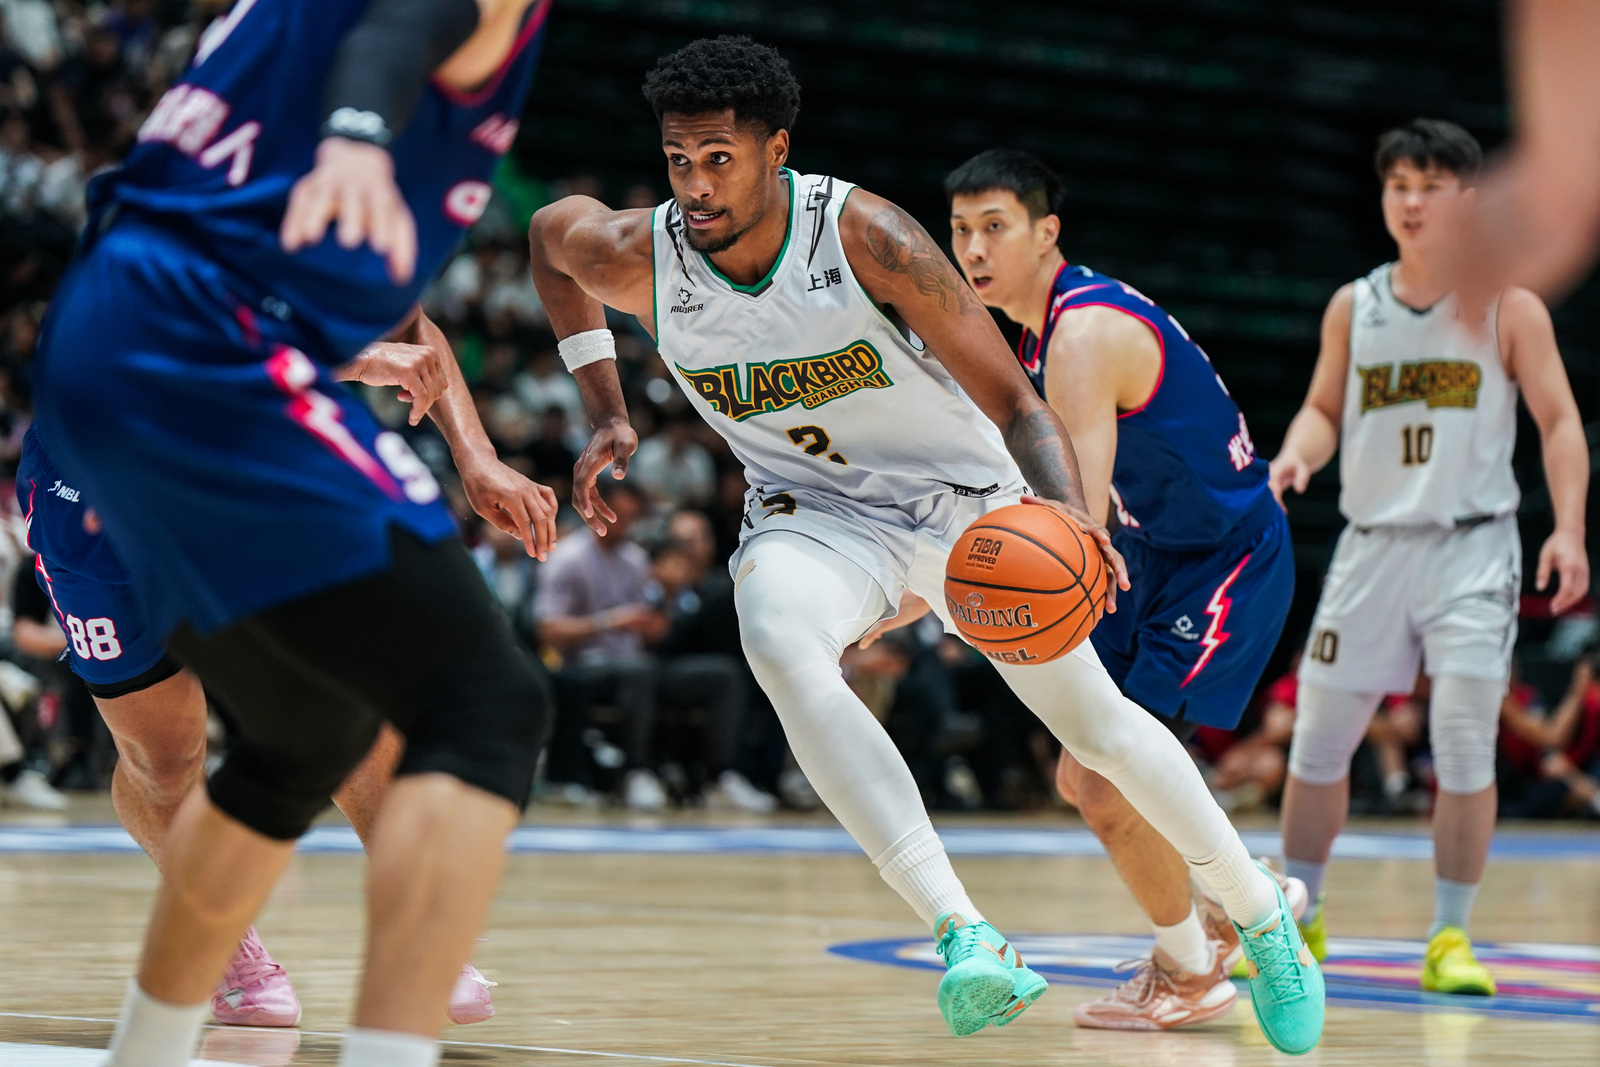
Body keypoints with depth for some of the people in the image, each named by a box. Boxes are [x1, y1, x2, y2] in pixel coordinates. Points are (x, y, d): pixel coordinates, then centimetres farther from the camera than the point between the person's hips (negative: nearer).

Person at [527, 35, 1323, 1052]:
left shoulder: (865, 235, -27)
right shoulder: (637, 258, -19)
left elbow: (1016, 402, -24)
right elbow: (551, 232, 8)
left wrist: (1067, 513, -44)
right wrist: (608, 412, 3)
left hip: (964, 494, -1)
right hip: (815, 510, 1)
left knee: (1096, 722, 5)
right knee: (778, 643, -34)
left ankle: (1263, 914, 32)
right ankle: (965, 936, -39)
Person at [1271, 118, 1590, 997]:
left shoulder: (1507, 307, -2)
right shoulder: (1353, 308, 7)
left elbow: (1558, 420, -2)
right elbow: (1324, 409, 13)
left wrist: (1567, 530, -13)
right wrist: (1295, 458, -10)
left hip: (1472, 546, -3)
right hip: (1372, 545, 3)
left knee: (1464, 743, -11)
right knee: (1318, 742, 6)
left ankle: (1450, 937, 1)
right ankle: (1299, 920, 22)